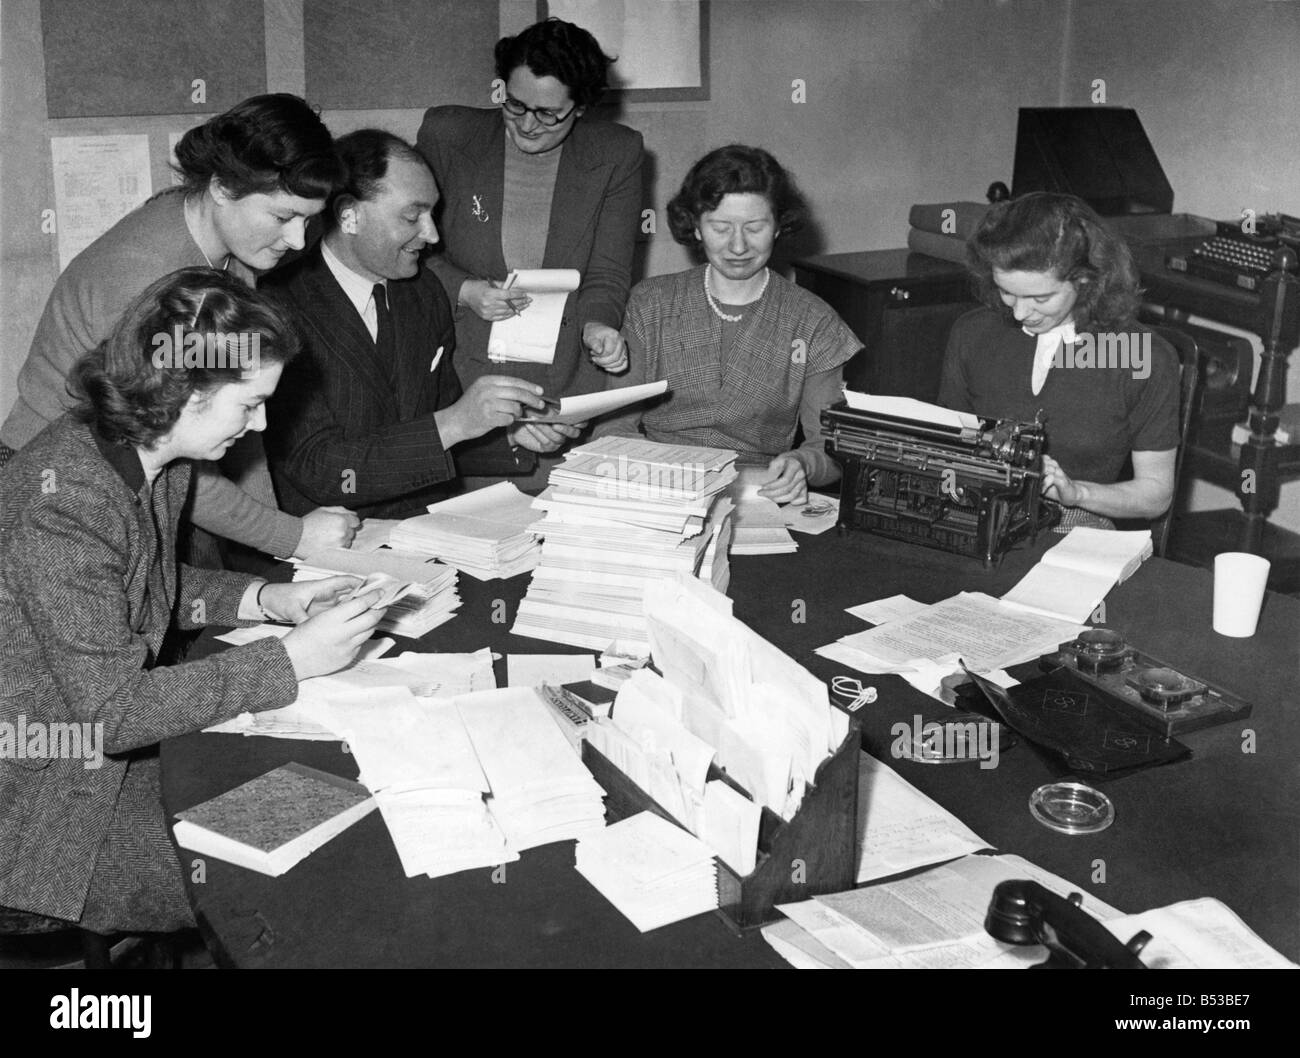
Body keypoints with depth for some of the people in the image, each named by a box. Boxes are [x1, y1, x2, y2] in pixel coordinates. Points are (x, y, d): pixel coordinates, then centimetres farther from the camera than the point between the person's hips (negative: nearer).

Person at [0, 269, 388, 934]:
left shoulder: (154, 456, -2)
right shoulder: (65, 501, -30)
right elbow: (109, 710, -29)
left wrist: (264, 600, -2)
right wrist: (292, 660, -26)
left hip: (114, 726, 9)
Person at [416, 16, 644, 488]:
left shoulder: (617, 154, 3)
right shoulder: (446, 133, 2)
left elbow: (608, 272, 1)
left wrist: (596, 324, -19)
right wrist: (463, 290, -11)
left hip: (567, 391, 0)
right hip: (461, 384, 0)